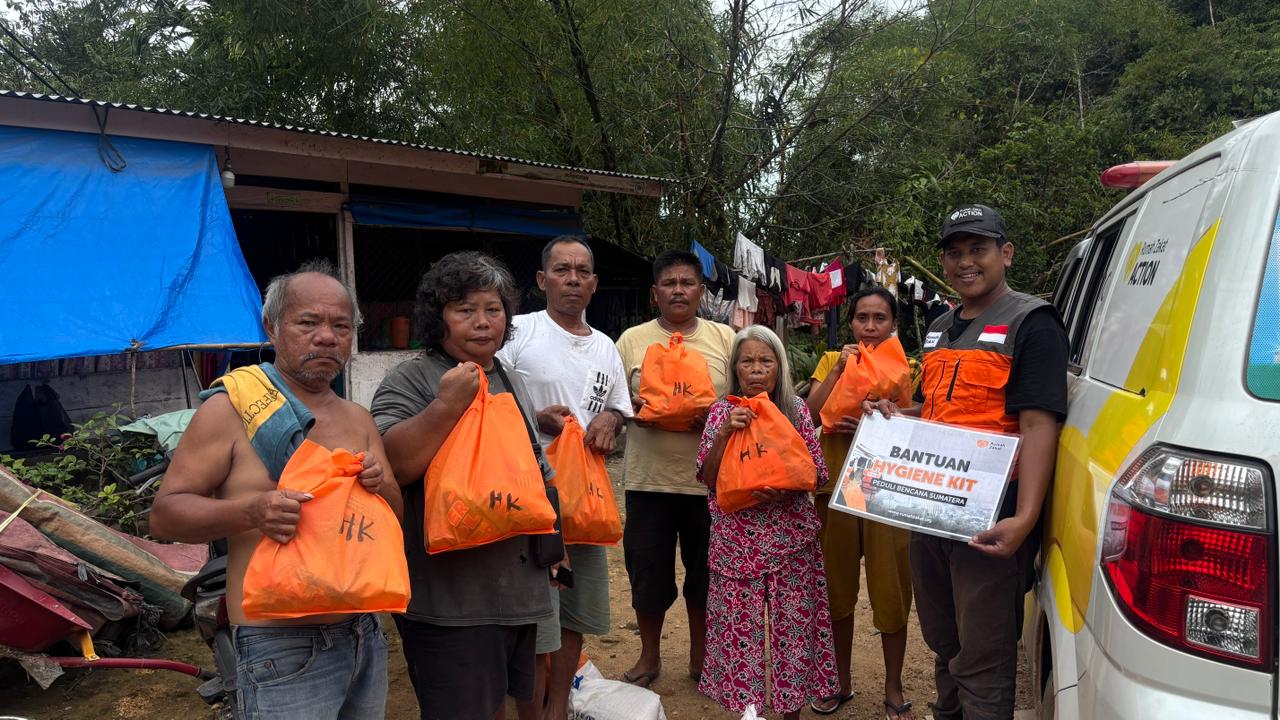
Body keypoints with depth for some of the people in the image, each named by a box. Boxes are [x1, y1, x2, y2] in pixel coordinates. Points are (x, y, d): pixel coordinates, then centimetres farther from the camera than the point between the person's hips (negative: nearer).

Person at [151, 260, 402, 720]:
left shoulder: (358, 420, 10)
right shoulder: (230, 407, -8)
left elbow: (396, 520, 11)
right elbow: (164, 514, -8)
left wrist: (382, 487, -11)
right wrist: (250, 510, -26)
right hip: (281, 647, -6)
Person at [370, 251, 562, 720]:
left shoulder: (511, 383, 15)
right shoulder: (410, 382, -9)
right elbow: (388, 466, -24)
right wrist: (447, 404, -26)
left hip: (517, 588, 7)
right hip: (450, 598, -7)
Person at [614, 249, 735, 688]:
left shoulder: (724, 338, 5)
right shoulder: (632, 340, 4)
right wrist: (636, 409, -16)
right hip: (649, 478, 0)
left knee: (705, 571, 12)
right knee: (648, 570, 9)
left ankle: (700, 655, 33)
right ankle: (649, 656, 30)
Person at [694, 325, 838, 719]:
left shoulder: (796, 409, 2)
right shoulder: (721, 411, 2)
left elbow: (816, 473, 2)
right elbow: (709, 479, -3)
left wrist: (783, 489, -16)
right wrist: (724, 433, -16)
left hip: (790, 538, 0)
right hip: (737, 542, 0)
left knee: (792, 625, 4)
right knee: (740, 627, 3)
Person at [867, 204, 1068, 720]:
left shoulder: (1030, 323, -7)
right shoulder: (940, 329, 16)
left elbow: (1038, 426, -17)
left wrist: (1024, 518, -27)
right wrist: (895, 417, 5)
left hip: (990, 521, -7)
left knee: (981, 665, 0)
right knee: (944, 647, 21)